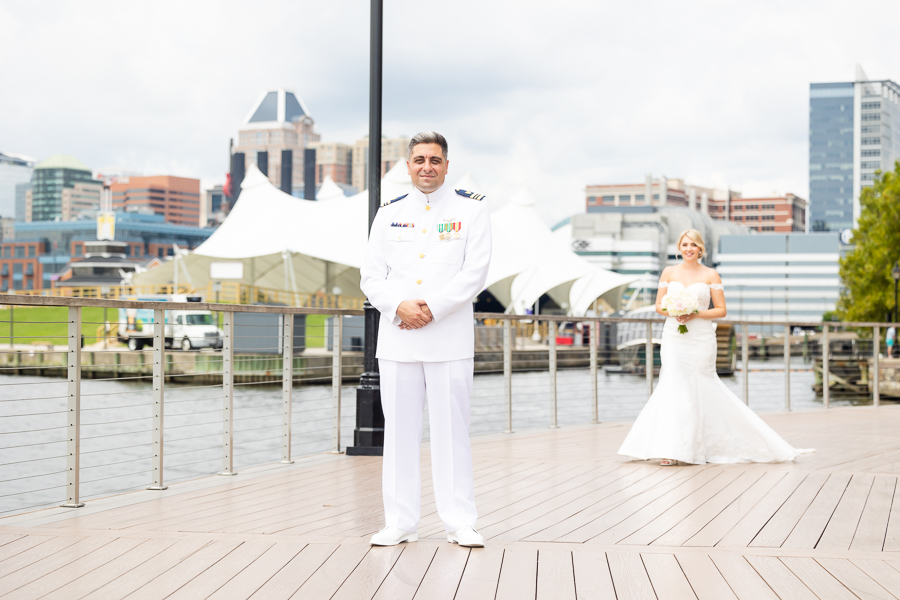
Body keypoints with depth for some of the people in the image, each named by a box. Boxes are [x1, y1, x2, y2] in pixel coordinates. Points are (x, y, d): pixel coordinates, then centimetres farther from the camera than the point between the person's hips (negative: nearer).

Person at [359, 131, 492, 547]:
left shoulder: (471, 210, 5)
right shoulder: (389, 214, 14)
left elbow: (474, 274, -4)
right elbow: (371, 277, 8)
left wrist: (432, 309, -14)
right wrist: (401, 306, -11)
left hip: (450, 338, -3)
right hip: (396, 338, 3)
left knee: (451, 429, -1)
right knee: (399, 430, 4)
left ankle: (459, 522, 6)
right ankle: (400, 522, 11)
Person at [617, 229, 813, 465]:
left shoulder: (710, 275, 2)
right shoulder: (669, 272, 8)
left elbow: (721, 310, 0)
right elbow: (659, 304, 10)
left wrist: (696, 315, -14)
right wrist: (673, 312, -11)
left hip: (700, 339, -2)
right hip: (674, 338, 2)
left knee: (698, 389, -2)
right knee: (674, 388, -3)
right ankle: (672, 449, -1)